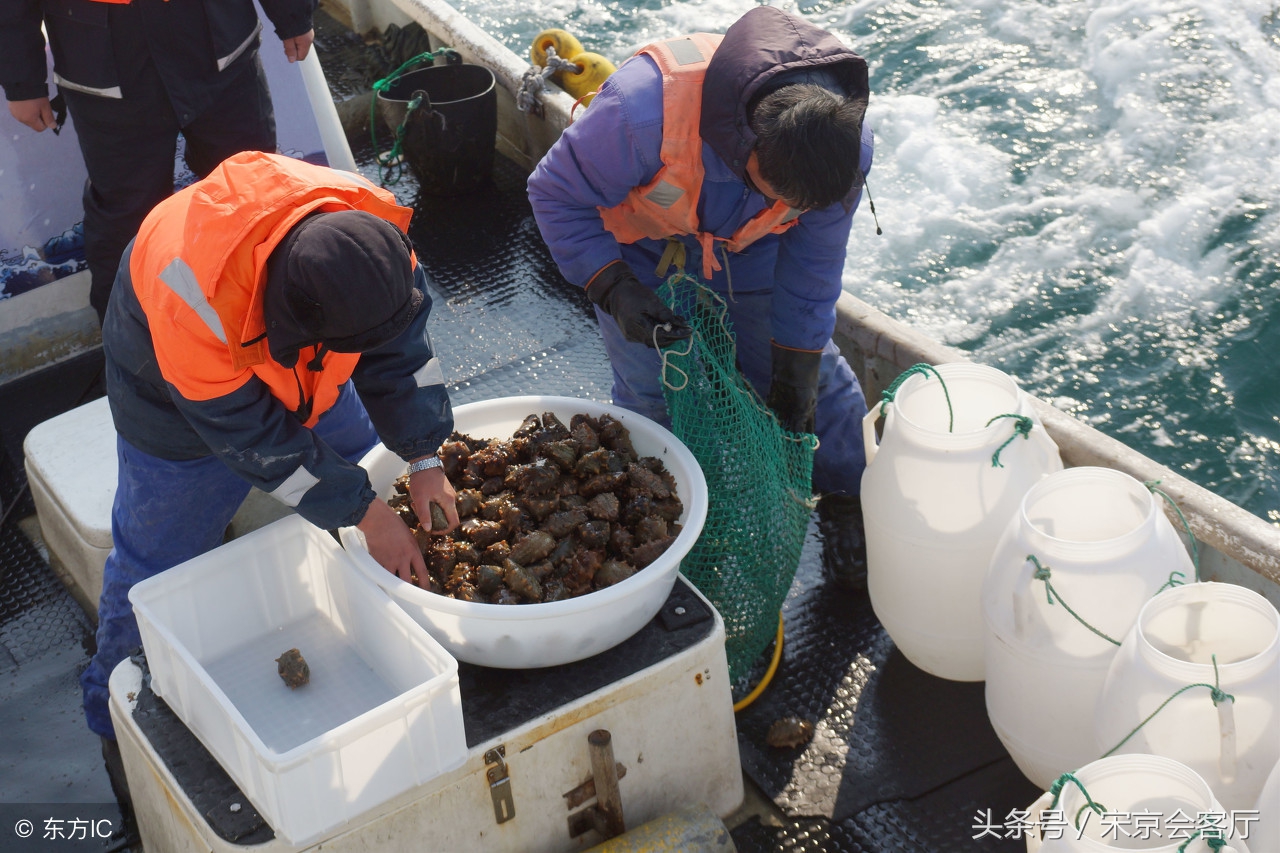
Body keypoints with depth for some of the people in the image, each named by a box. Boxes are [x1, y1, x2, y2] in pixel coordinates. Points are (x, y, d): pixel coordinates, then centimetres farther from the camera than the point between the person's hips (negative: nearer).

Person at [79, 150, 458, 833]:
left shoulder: (369, 229, -33)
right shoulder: (193, 303, -46)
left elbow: (401, 345, -14)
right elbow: (259, 442, -33)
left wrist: (423, 461, -18)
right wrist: (366, 514, -28)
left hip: (309, 379, 5)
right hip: (182, 397, -5)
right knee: (157, 560, 3)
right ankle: (119, 722, 26)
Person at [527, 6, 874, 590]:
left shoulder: (845, 146, -30)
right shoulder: (644, 110, -44)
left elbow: (809, 270, -14)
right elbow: (557, 194, -26)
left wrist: (794, 381, -7)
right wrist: (615, 290, -34)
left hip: (747, 251, 3)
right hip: (642, 249, -2)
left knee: (816, 380, 2)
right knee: (649, 398, -3)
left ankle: (847, 510, 24)